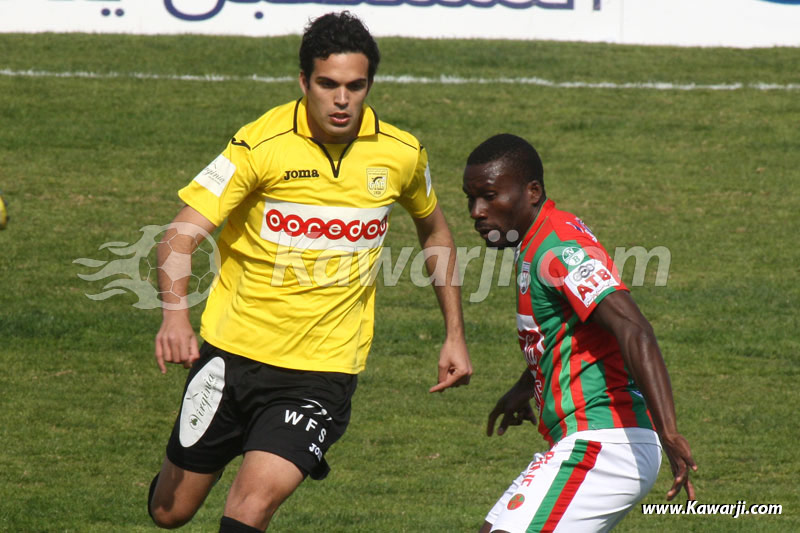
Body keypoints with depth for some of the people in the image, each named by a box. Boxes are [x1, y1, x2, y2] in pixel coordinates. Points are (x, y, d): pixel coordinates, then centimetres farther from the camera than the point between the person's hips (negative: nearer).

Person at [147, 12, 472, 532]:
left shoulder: (401, 154, -4)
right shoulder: (262, 144, -13)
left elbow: (434, 230, 17)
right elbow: (183, 234, -17)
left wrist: (455, 335, 15)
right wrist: (175, 313, -36)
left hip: (324, 369, 0)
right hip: (234, 350, 0)